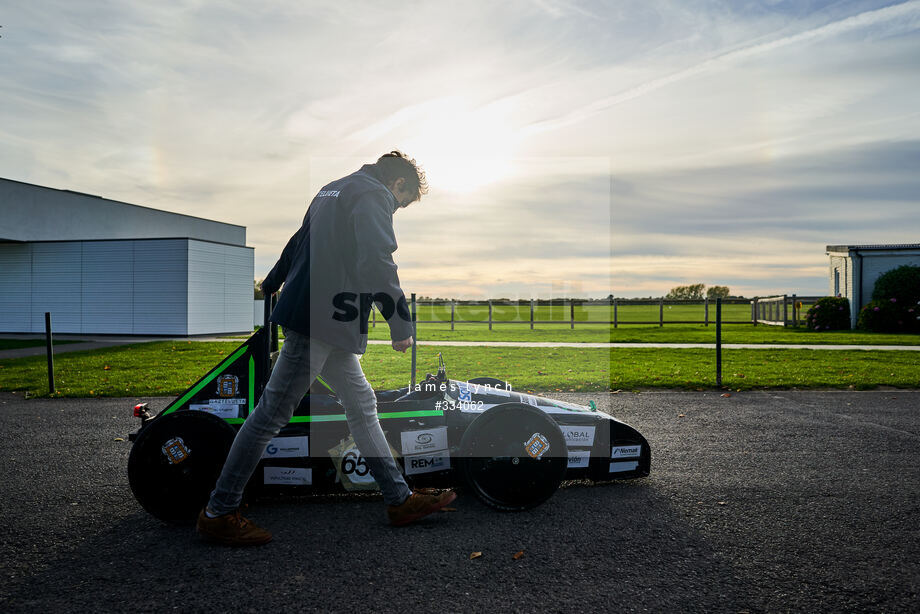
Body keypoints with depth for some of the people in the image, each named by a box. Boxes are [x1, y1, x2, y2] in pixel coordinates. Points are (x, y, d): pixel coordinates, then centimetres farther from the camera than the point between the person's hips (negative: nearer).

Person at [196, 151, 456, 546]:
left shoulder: (333, 191, 23)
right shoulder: (373, 194, -6)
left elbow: (296, 244, 31)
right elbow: (376, 261, -20)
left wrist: (270, 286, 41)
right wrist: (400, 322, -17)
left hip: (327, 325, 11)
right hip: (323, 321, -11)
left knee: (362, 405, 11)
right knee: (272, 414, -5)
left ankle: (399, 499, 18)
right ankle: (218, 513, 5)